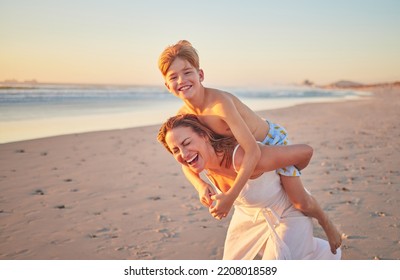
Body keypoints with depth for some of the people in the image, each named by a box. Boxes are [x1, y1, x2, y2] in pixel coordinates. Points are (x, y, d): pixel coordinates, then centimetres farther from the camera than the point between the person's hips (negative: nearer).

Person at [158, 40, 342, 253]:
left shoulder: (220, 102, -39)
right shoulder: (183, 116, -17)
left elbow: (253, 152, -42)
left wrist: (230, 197, -42)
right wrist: (200, 185, -29)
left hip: (272, 140, -6)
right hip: (238, 150, 7)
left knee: (301, 203, -3)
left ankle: (327, 224, 32)